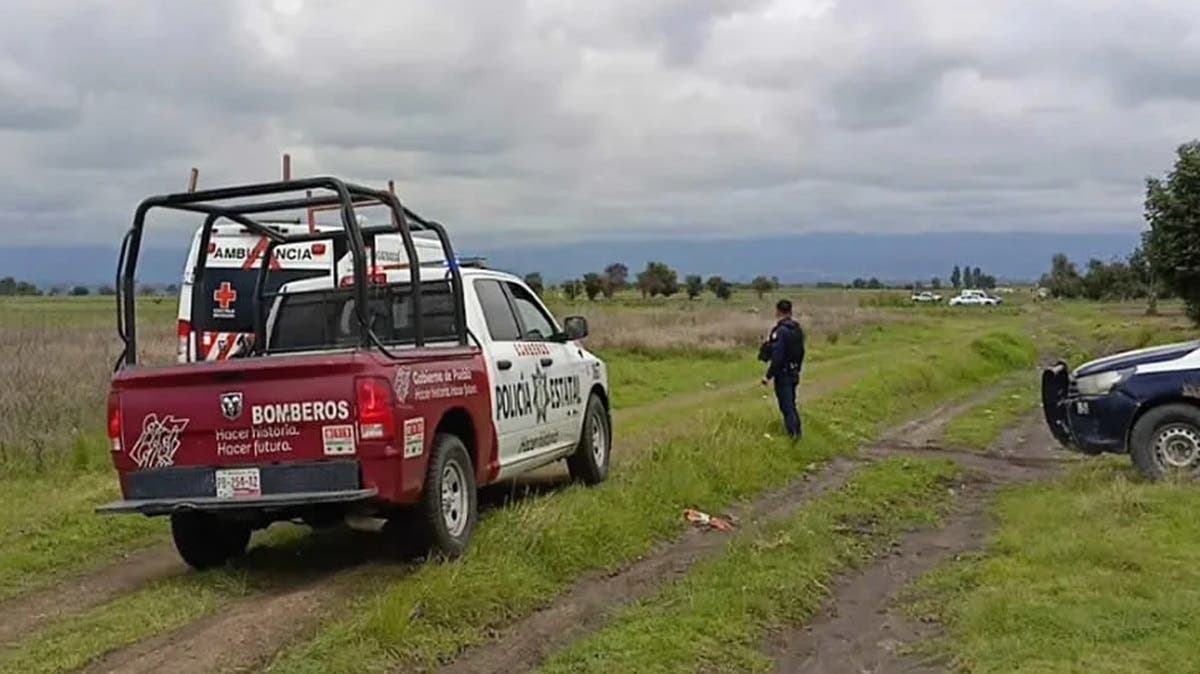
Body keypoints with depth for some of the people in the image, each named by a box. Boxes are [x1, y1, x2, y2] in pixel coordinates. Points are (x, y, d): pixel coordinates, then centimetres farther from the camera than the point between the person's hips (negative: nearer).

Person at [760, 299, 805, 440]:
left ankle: (794, 433, 3)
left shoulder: (780, 332, -22)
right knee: (791, 403, 21)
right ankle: (797, 430, 27)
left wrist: (768, 376, -18)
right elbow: (801, 352, 12)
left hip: (783, 374, -8)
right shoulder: (798, 329, 4)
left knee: (786, 405, 1)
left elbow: (777, 357, -25)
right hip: (794, 373, 8)